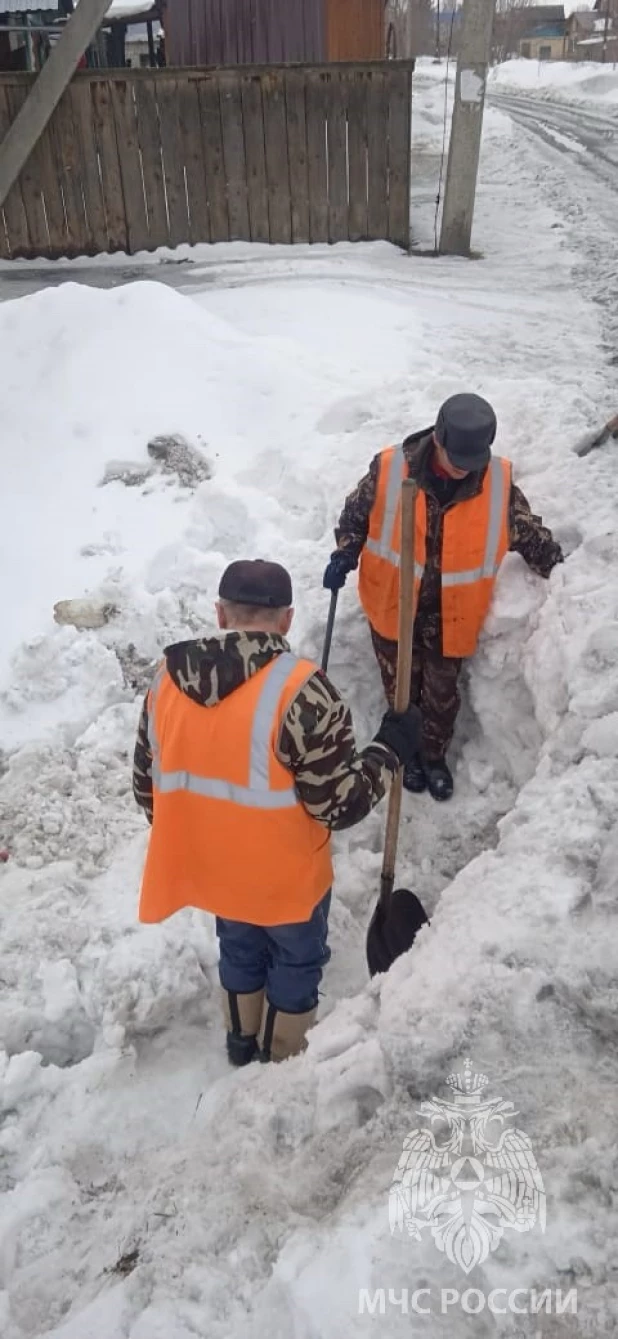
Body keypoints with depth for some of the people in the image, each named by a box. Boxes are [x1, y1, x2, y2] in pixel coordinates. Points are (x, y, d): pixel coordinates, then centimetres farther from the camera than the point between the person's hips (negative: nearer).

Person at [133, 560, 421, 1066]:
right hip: (286, 877, -5)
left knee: (239, 951, 30)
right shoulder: (300, 689, -28)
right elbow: (340, 803, -24)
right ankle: (284, 1061, 43)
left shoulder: (167, 678, -9)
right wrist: (392, 748, -9)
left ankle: (243, 1043, 52)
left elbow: (149, 786, 1)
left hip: (211, 870, 5)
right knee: (296, 963, 23)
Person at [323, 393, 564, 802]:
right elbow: (357, 513, -1)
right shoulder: (390, 470, -20)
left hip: (452, 617, 1)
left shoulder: (500, 482, -16)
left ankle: (435, 756, 43)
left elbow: (529, 533, 0)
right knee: (401, 689, 18)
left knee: (442, 694, 16)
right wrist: (345, 555, -14)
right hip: (394, 607, 0)